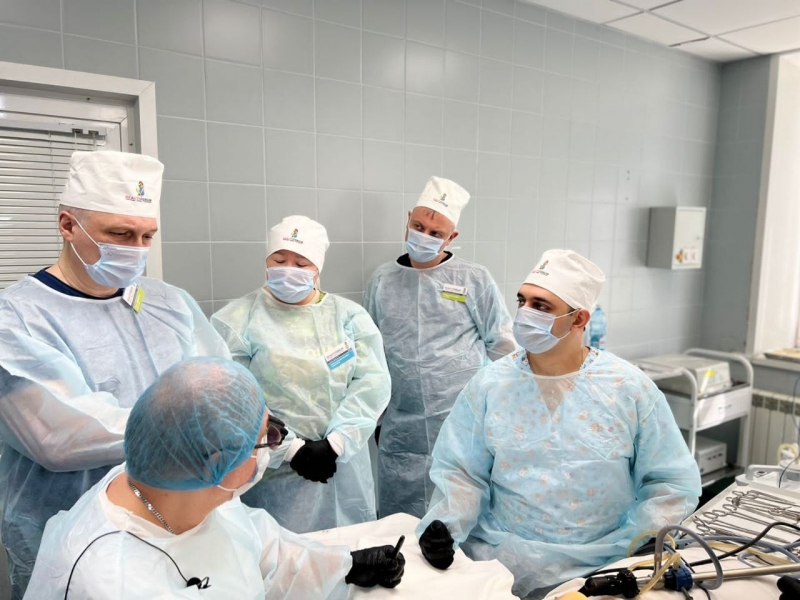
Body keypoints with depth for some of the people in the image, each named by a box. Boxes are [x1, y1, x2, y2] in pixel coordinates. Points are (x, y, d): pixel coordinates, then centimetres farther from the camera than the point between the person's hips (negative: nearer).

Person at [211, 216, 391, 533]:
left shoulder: (349, 315, 4)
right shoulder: (238, 320, -3)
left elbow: (372, 381, -4)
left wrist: (335, 443, -13)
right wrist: (290, 448, -15)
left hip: (345, 467, 3)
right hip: (275, 473, -3)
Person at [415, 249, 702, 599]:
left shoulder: (630, 388, -5)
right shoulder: (490, 384, -3)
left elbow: (672, 482, 0)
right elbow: (461, 470, -1)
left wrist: (631, 551, -9)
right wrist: (445, 524, -18)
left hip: (599, 568, 0)